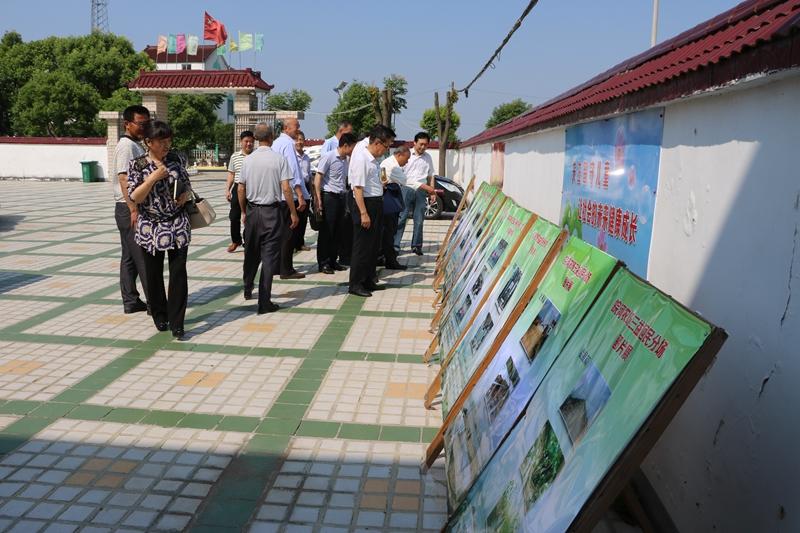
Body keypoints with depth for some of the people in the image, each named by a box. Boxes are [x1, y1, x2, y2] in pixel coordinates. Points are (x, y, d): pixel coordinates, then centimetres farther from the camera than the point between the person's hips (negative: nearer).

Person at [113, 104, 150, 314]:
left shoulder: (137, 145, 17)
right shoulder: (127, 146, -12)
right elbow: (123, 179, -21)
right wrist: (134, 209, -26)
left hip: (133, 208, 10)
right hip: (129, 209, -10)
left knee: (130, 258, 12)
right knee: (144, 258, -6)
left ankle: (130, 302, 18)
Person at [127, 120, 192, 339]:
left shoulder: (176, 159, 4)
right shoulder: (137, 165, -4)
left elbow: (187, 184, 17)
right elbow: (134, 198, -9)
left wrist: (186, 194, -5)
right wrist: (153, 178, -19)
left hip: (178, 226, 1)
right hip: (150, 228, -1)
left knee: (178, 273, -4)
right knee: (153, 275, 10)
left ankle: (176, 323, 2)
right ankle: (160, 317, 29)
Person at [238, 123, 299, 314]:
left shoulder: (248, 160, 1)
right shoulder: (279, 159, -9)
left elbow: (241, 189, 4)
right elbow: (286, 188, -13)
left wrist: (244, 212, 16)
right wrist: (293, 212, -4)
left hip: (252, 210, 4)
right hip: (273, 211, -3)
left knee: (251, 252, 19)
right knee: (269, 255, 0)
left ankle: (248, 289, 37)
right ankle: (264, 302, 1)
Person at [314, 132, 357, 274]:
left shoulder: (346, 160, 13)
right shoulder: (328, 157, -9)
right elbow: (317, 178, -11)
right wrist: (318, 199, -17)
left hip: (341, 197, 7)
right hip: (329, 196, -7)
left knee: (339, 231, 10)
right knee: (326, 231, -2)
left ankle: (332, 261, 21)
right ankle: (323, 263, 6)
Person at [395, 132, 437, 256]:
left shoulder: (428, 157, 13)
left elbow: (430, 176, 19)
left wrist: (432, 192, 11)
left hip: (421, 191, 3)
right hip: (407, 188, -3)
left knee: (419, 220, 4)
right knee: (401, 218, -6)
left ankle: (416, 245, 12)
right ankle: (395, 245, -4)